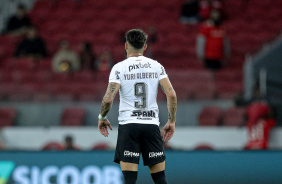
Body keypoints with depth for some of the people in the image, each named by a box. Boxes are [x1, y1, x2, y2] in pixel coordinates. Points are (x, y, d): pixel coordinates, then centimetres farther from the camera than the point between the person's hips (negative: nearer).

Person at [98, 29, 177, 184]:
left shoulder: (119, 68, -1)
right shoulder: (156, 66, 7)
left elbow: (108, 98, -10)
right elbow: (171, 95, -1)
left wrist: (102, 117, 8)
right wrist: (171, 121, 9)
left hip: (128, 125, -2)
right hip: (152, 124, 2)